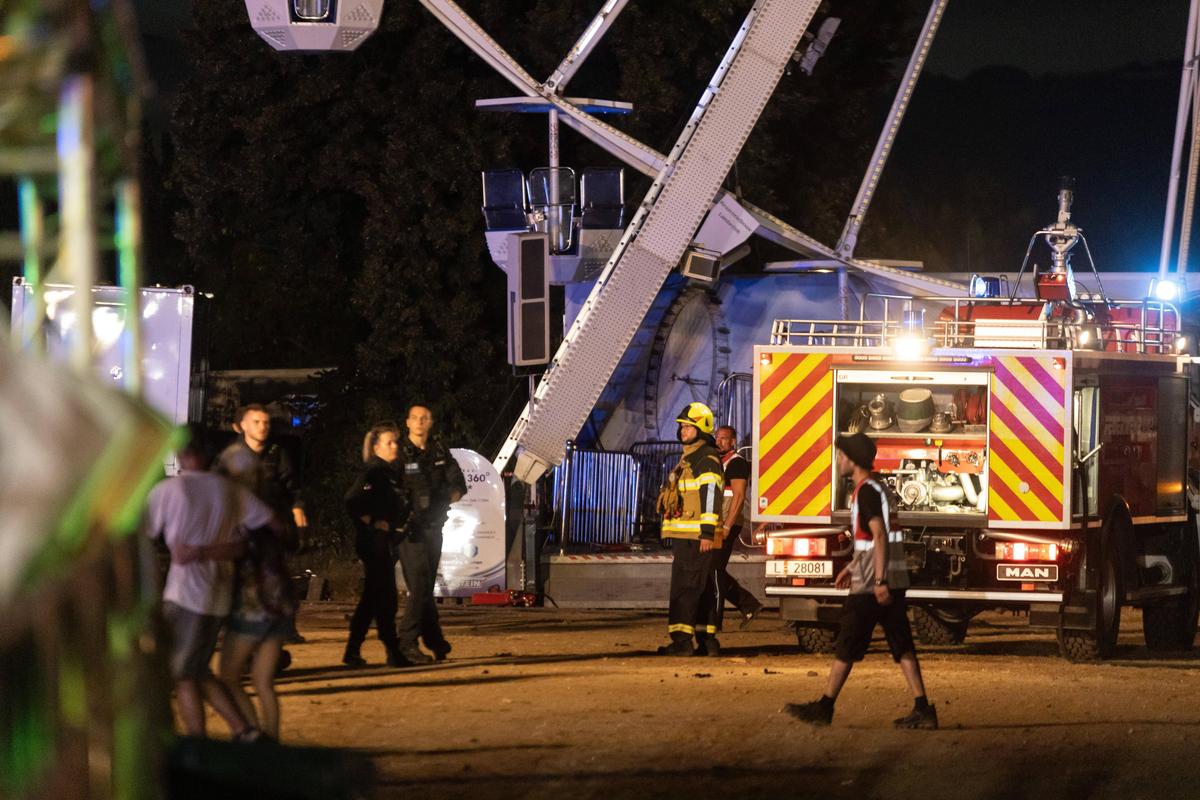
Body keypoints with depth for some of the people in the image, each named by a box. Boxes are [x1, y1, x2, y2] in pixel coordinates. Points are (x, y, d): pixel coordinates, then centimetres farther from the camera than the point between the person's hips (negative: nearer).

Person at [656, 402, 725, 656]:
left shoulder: (707, 460, -11)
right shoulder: (689, 459, 21)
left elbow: (711, 496, -20)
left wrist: (708, 533, -26)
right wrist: (677, 541, 26)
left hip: (696, 537, -11)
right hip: (684, 537, 11)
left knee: (685, 588, -14)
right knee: (701, 590, 11)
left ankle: (682, 640, -18)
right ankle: (708, 640, 14)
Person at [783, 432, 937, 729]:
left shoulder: (867, 492, -13)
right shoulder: (873, 489, 17)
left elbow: (879, 536, -21)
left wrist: (879, 580, -25)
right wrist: (852, 567, 29)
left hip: (871, 584, -9)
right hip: (893, 579, 9)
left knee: (847, 645, -2)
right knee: (902, 646, 6)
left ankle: (824, 707, 4)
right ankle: (922, 710, 1)